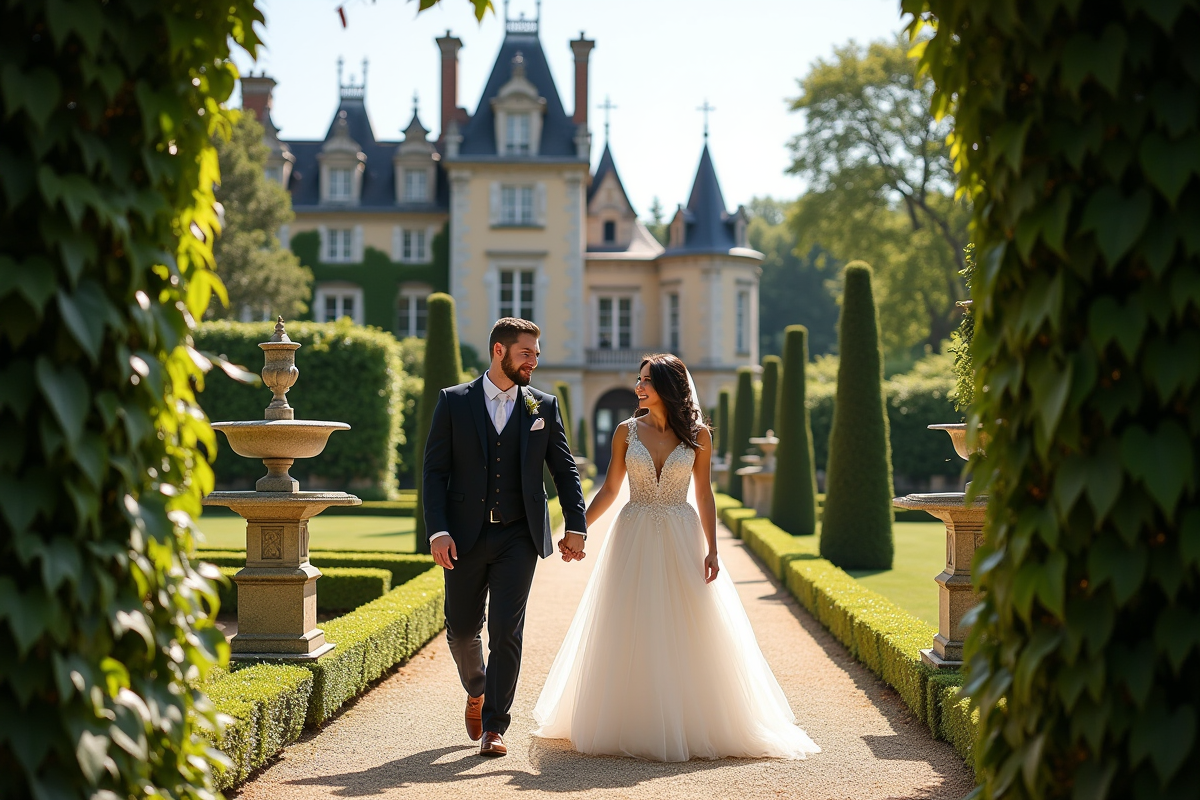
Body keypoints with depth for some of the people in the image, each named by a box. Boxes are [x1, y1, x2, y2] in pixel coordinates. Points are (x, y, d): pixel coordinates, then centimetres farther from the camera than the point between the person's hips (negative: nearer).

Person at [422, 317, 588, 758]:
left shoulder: (543, 406, 6)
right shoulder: (454, 402, 2)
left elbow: (564, 469, 9)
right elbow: (435, 471, -1)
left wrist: (576, 526, -1)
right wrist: (438, 531, -11)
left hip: (518, 538, 0)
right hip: (465, 536, 0)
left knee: (506, 631, -8)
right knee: (461, 629, 7)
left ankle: (493, 726, 0)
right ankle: (477, 691, 38)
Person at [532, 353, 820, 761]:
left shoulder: (697, 434, 0)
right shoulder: (627, 431, 2)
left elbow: (703, 494, 3)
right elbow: (609, 490, 7)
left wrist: (711, 550, -3)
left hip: (680, 542, -1)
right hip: (634, 540, 1)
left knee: (686, 635, 0)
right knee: (630, 636, 2)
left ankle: (690, 725, 11)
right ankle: (633, 725, 11)